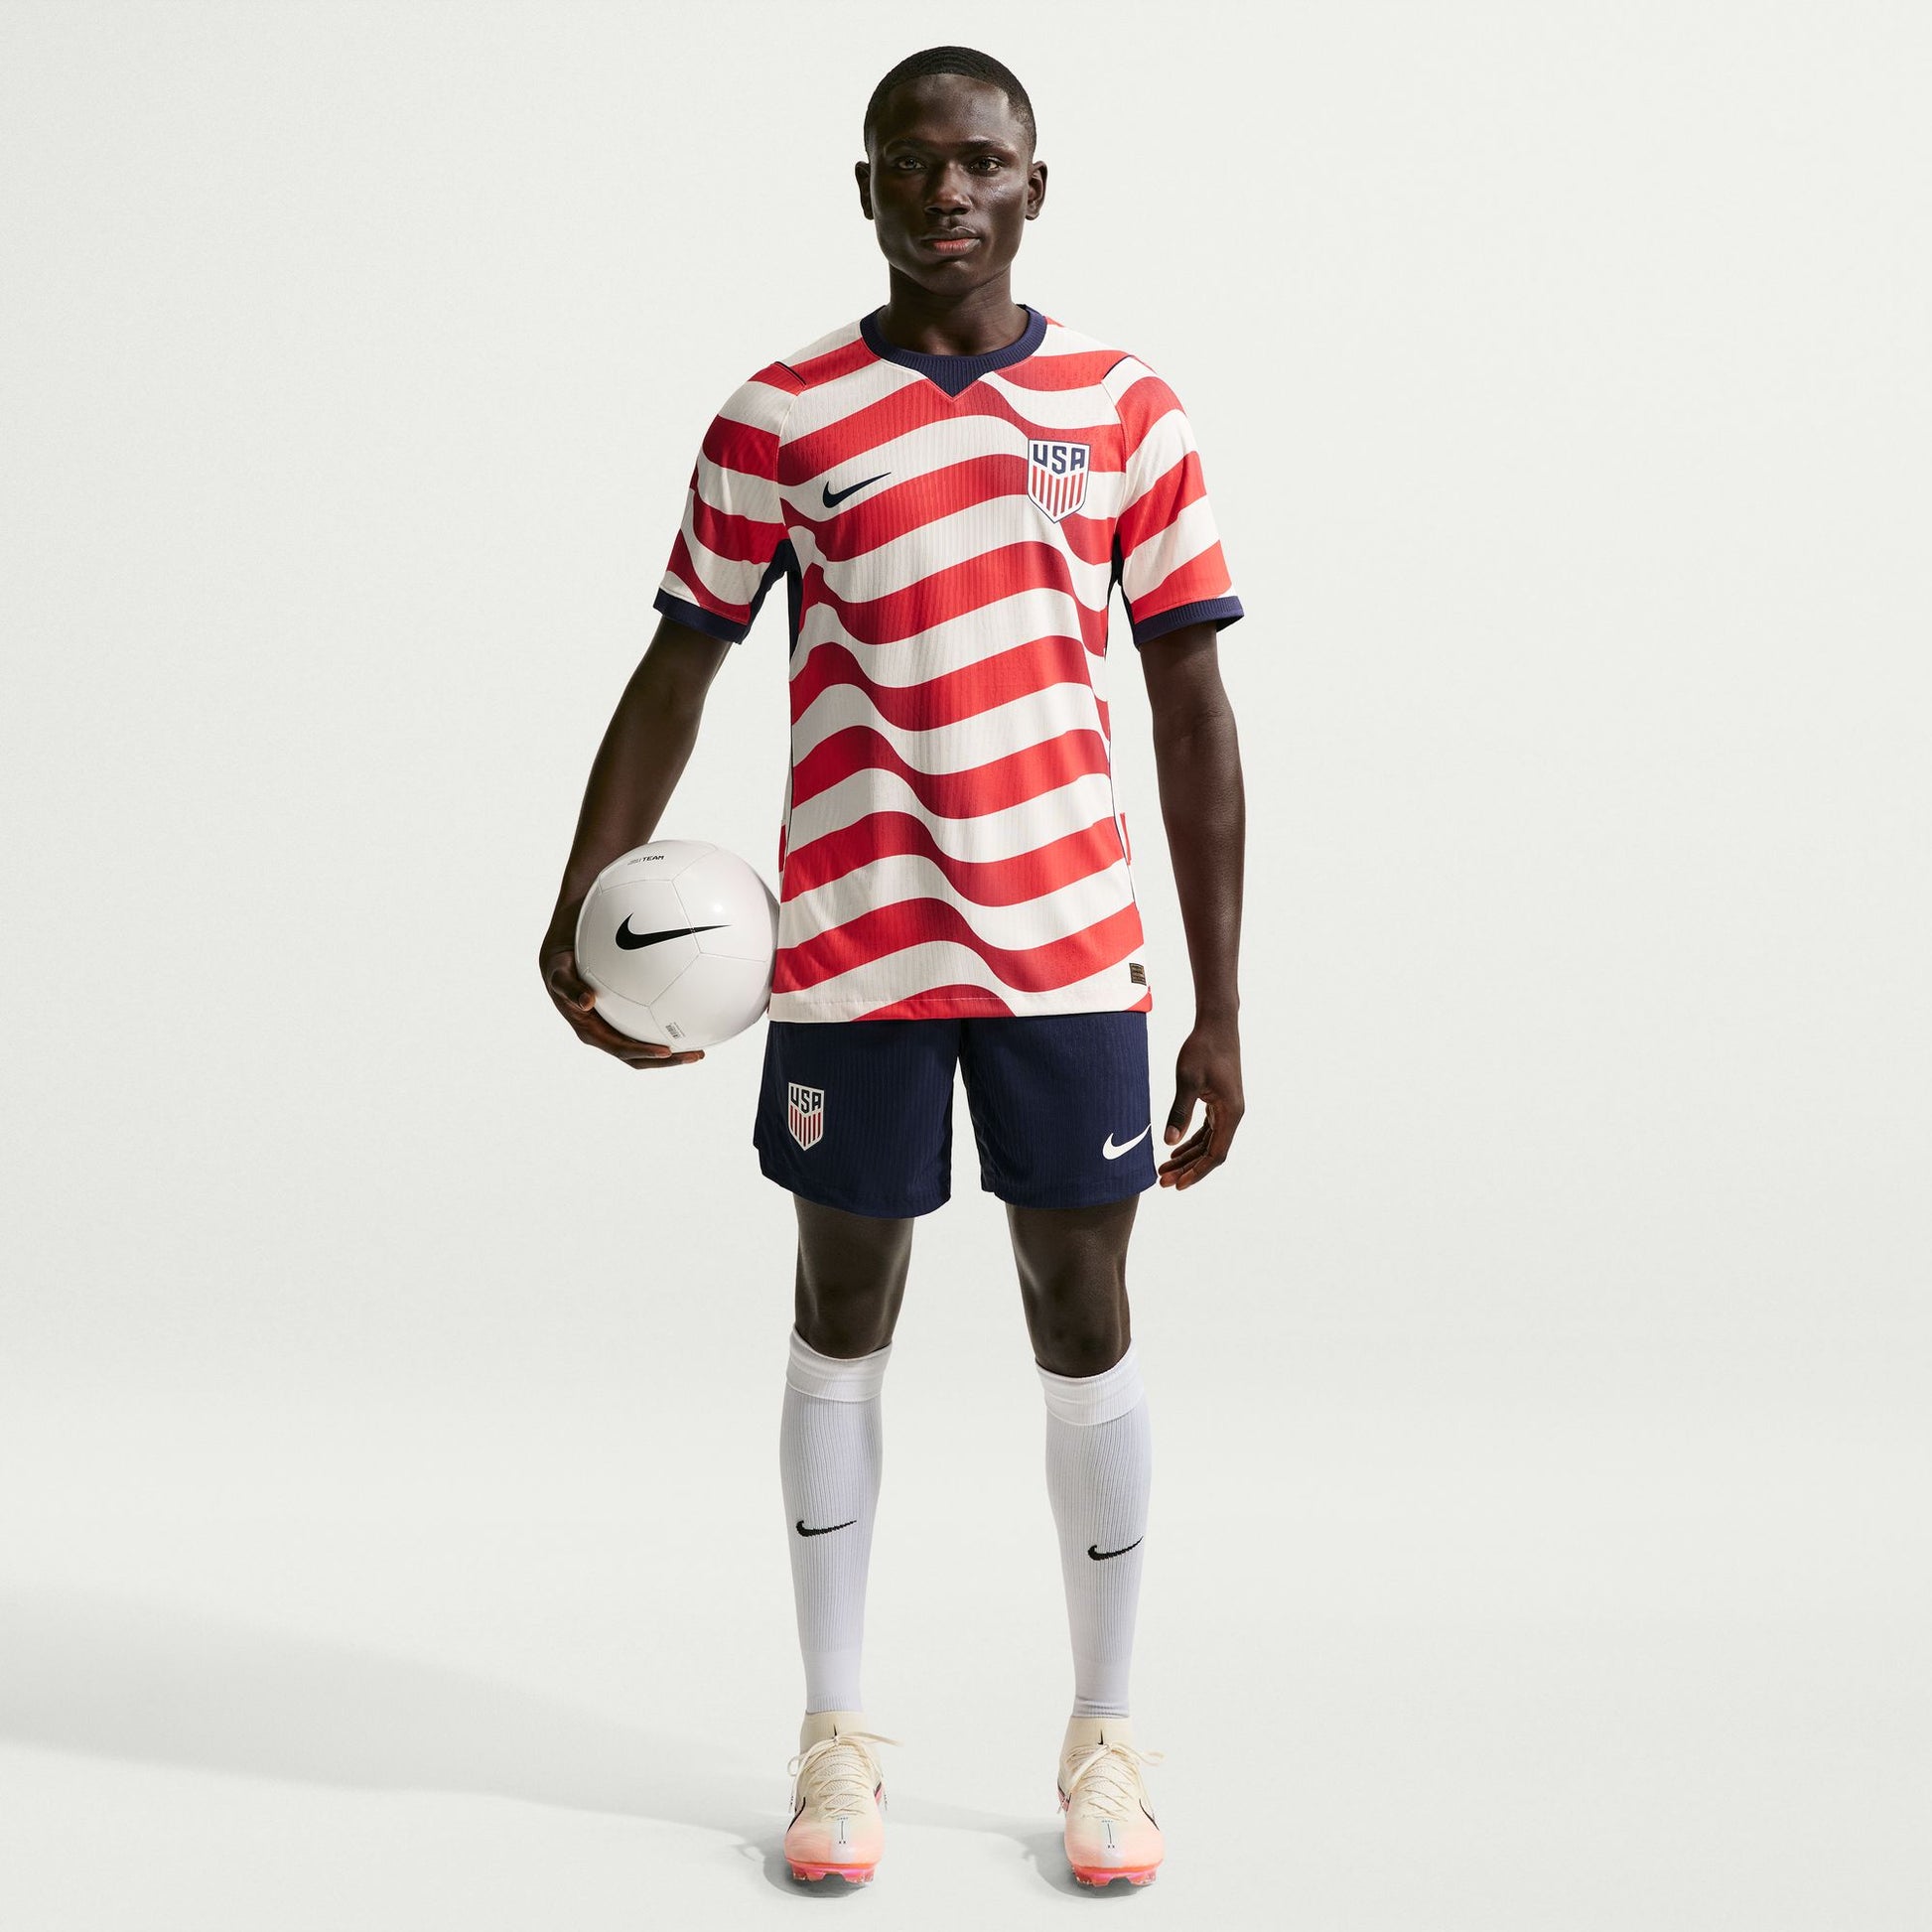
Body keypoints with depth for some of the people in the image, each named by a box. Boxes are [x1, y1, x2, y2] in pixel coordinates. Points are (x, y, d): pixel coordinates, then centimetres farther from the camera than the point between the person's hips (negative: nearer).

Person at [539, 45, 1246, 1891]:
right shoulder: (782, 418, 1)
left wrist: (1220, 1006, 1)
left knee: (1082, 1323, 6)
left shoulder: (1127, 411, 3)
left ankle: (1104, 1737, 22)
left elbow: (1194, 717, 4)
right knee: (844, 1321, 9)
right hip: (848, 954, 0)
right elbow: (675, 675, 7)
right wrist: (579, 913, -3)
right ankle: (836, 1732, 25)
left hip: (1070, 947, 0)